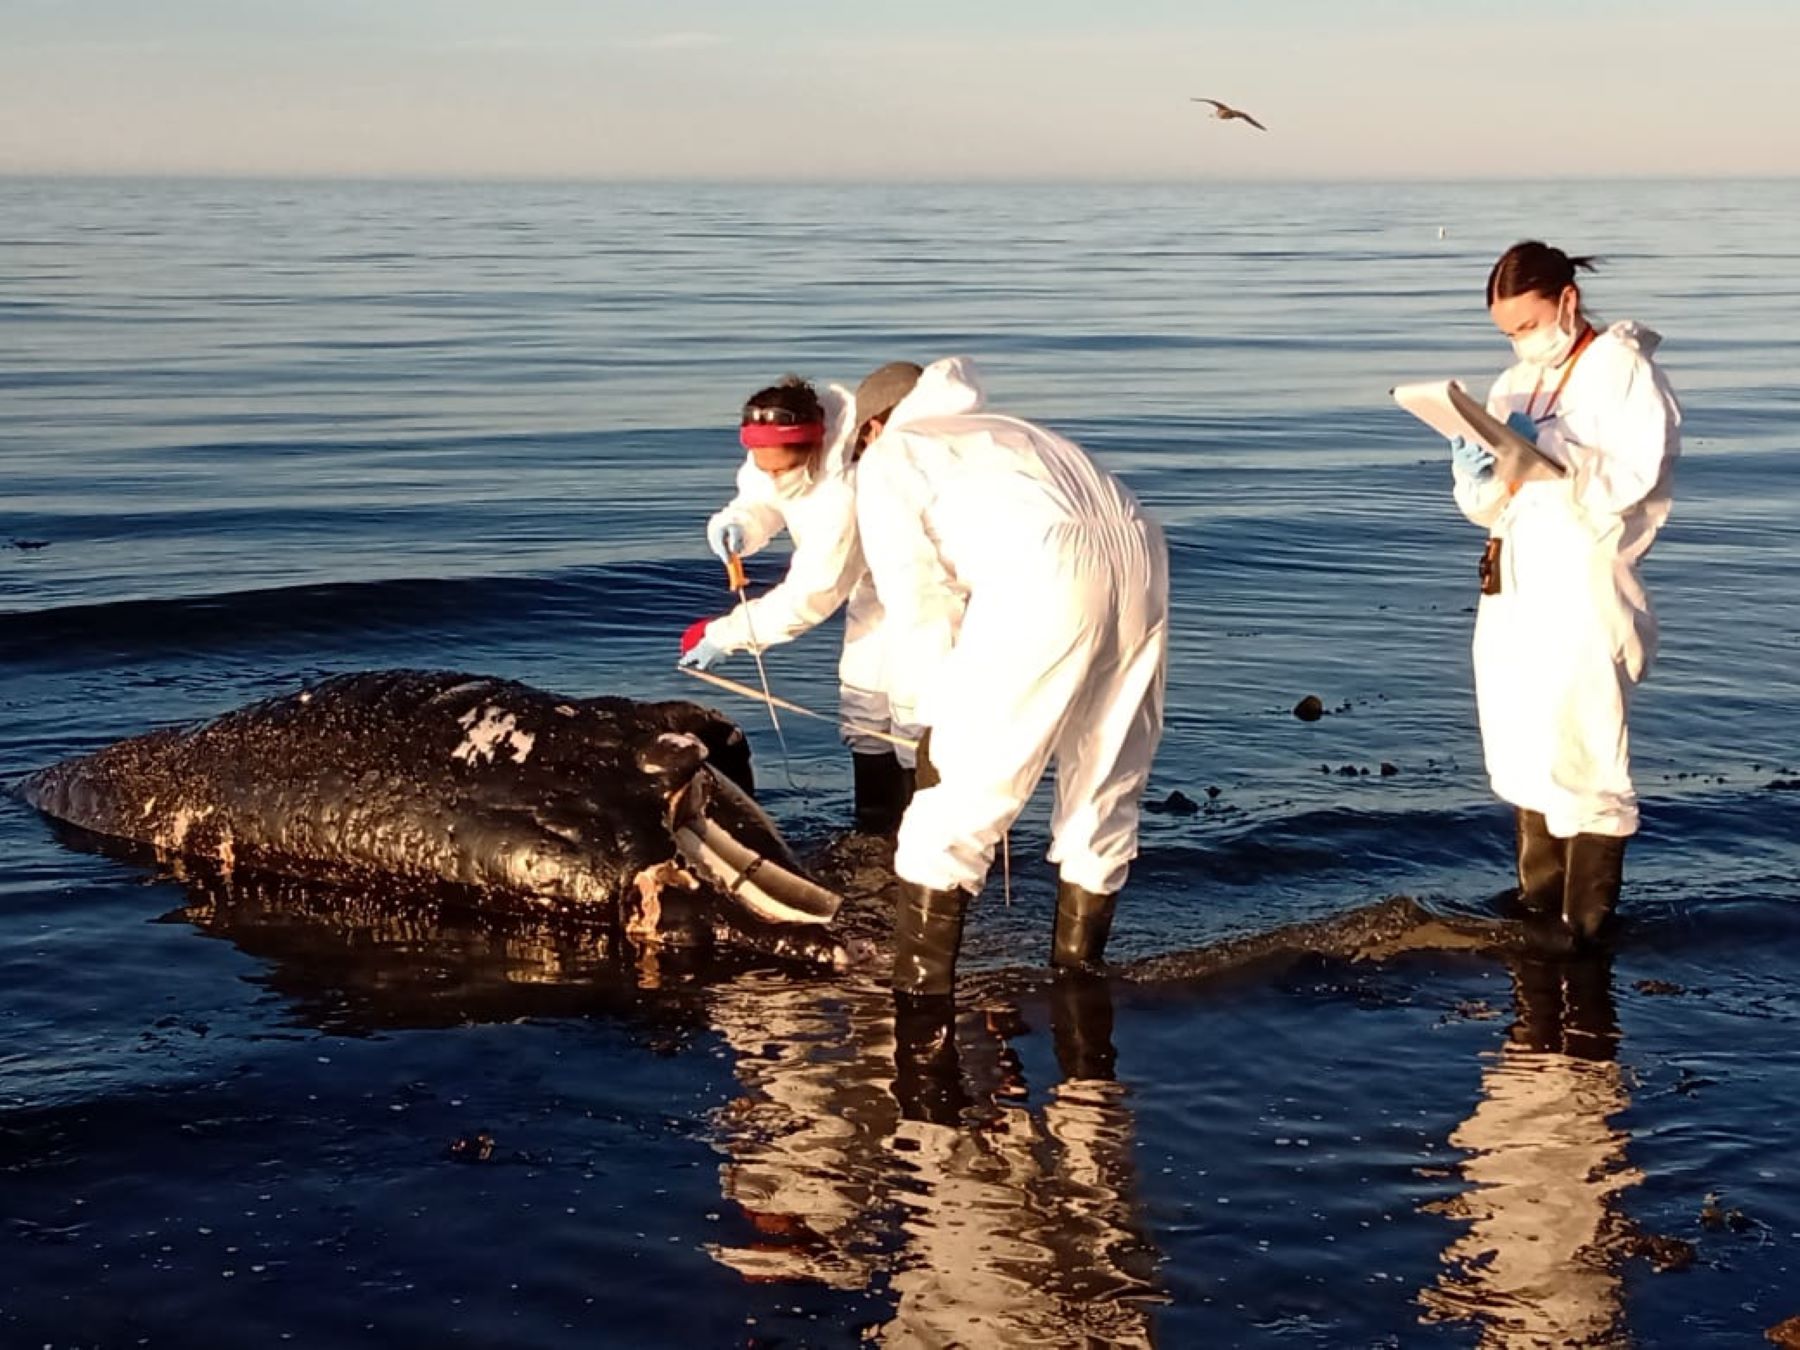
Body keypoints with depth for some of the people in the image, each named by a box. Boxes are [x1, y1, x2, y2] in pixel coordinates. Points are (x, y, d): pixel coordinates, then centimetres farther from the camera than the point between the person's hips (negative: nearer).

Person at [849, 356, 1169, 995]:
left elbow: (918, 595, 9)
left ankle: (916, 993, 2)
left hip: (1044, 576, -7)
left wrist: (936, 709, 16)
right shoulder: (1004, 433, 38)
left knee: (959, 792, 2)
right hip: (1141, 560, 7)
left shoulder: (888, 459, 18)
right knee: (1105, 794, 18)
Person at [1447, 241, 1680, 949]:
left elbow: (1633, 482, -18)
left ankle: (1585, 918, 3)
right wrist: (1478, 474, -7)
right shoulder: (1516, 383, 13)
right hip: (1514, 591, 7)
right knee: (1525, 754, 12)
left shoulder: (1623, 372, -8)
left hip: (1585, 592, -7)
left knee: (1583, 756, -5)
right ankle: (1539, 900, 22)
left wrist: (1549, 447, -25)